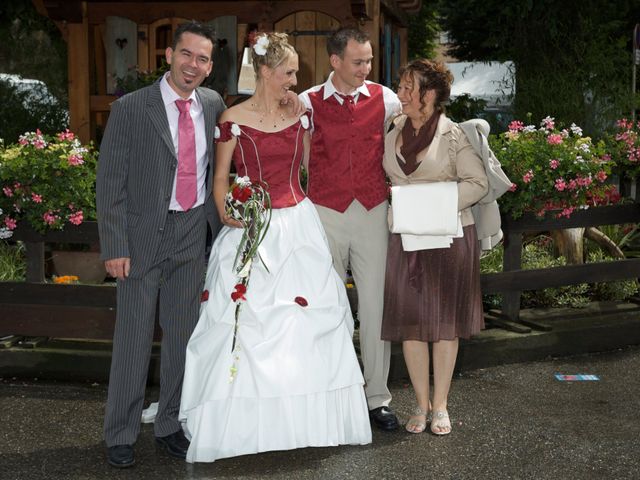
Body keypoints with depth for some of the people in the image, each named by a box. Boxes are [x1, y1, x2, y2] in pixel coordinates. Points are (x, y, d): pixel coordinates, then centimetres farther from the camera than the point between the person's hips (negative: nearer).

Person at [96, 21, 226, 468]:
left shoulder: (213, 105, 4)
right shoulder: (130, 109, -10)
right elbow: (110, 183, -9)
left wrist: (221, 225, 10)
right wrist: (115, 247, -14)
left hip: (193, 235, 4)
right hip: (143, 236, -4)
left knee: (183, 336, 12)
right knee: (134, 338, 3)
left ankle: (171, 424, 28)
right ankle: (121, 434, 18)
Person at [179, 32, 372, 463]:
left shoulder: (300, 115, 6)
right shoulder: (234, 119, -4)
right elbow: (221, 179, -1)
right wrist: (225, 213, -16)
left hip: (298, 225, 4)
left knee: (306, 317, 5)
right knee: (244, 322, -3)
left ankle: (308, 417, 19)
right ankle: (240, 421, 10)